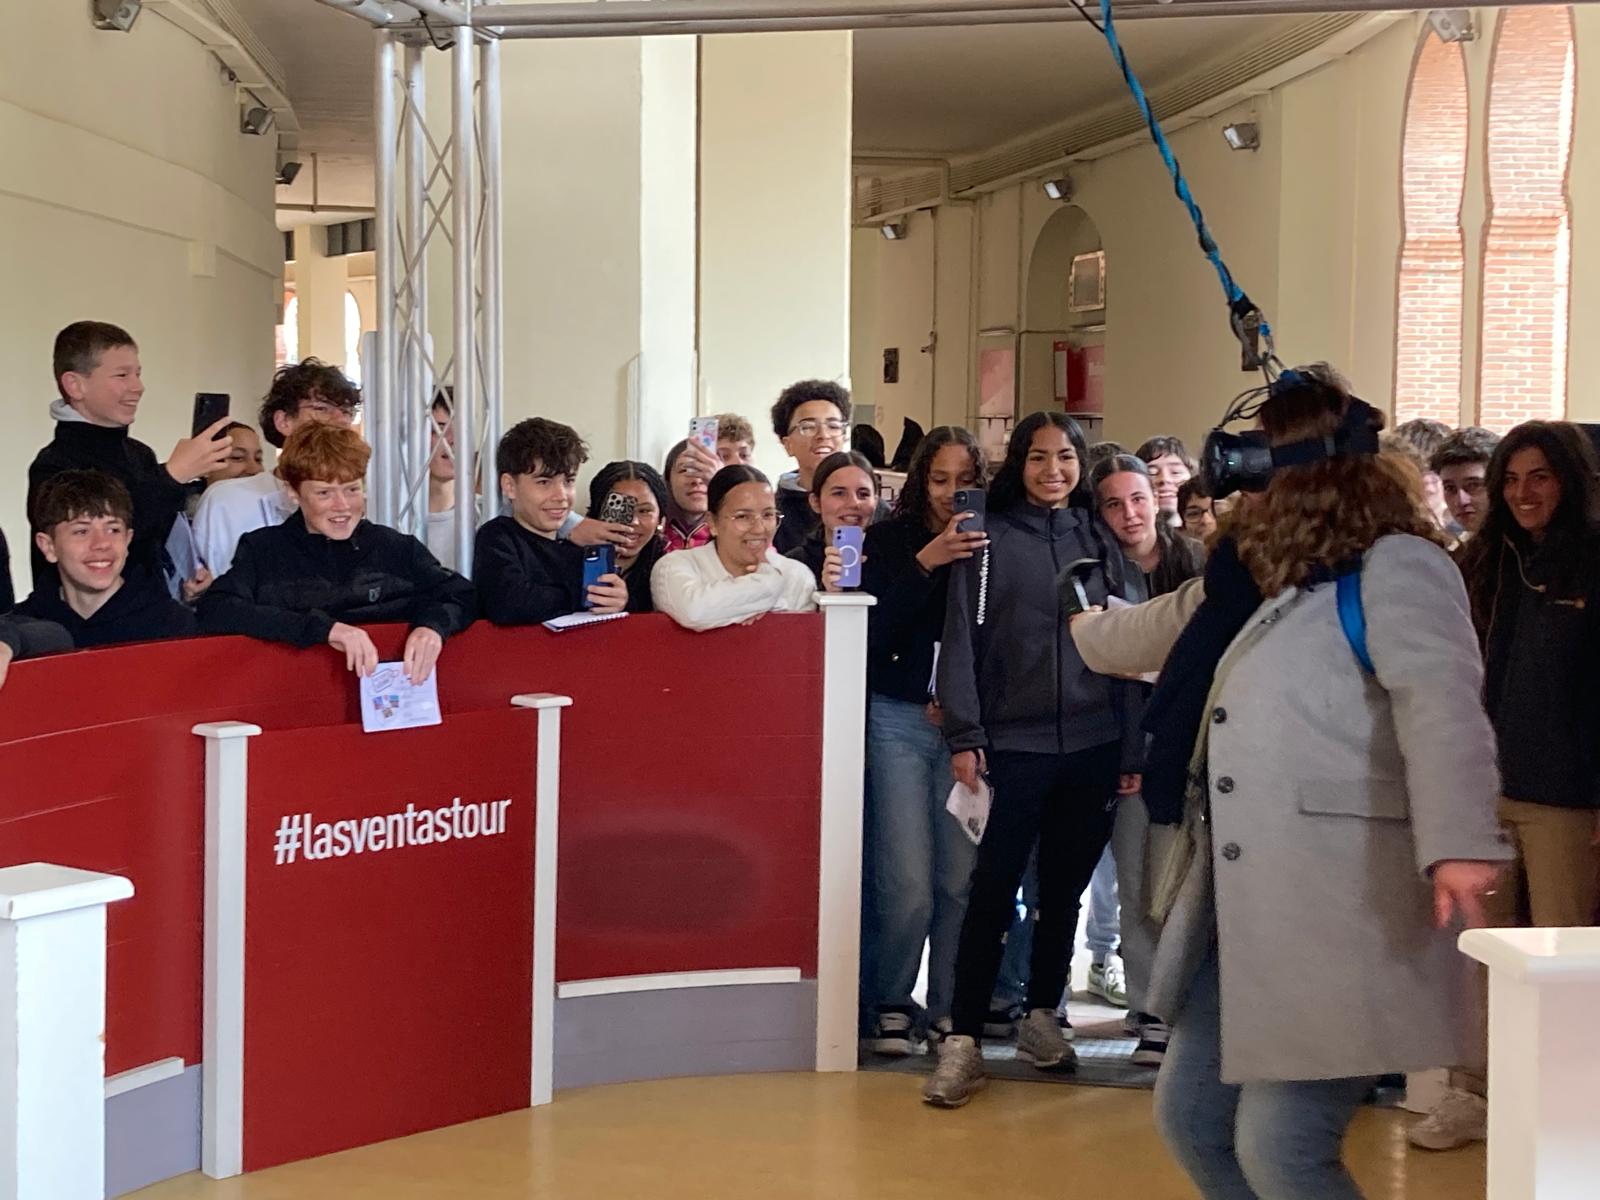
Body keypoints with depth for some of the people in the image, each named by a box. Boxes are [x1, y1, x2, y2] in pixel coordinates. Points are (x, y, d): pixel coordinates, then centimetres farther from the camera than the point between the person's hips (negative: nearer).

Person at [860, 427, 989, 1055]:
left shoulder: (991, 543, 4)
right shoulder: (890, 540, 2)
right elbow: (874, 633, -6)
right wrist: (925, 563, -14)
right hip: (899, 720, -1)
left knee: (961, 877, -2)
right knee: (908, 881, -6)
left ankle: (949, 1006, 14)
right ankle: (890, 1004, 12)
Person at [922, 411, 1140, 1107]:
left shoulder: (1099, 542, 11)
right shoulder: (990, 539, 1)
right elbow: (961, 642, -3)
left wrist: (1131, 748, 7)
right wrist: (964, 737, -11)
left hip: (1093, 745, 3)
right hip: (1014, 745, -3)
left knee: (1064, 890, 11)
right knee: (993, 894, -6)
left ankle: (1041, 1017, 26)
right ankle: (963, 1042, -3)